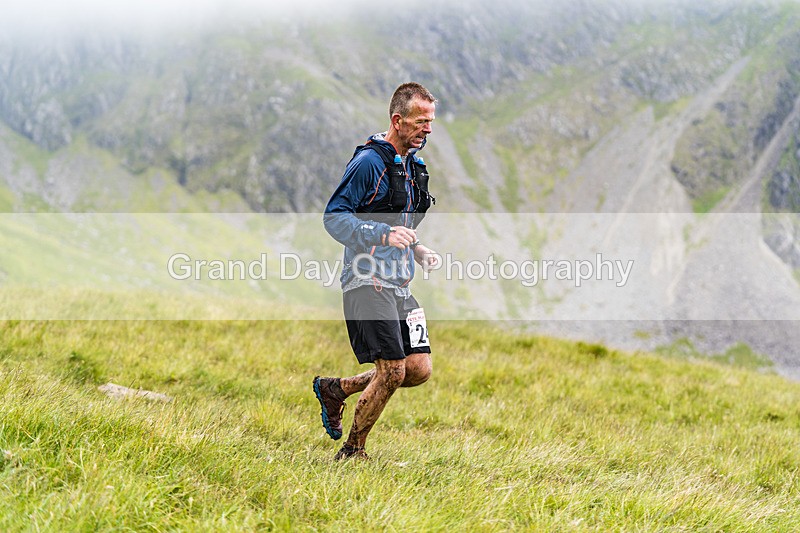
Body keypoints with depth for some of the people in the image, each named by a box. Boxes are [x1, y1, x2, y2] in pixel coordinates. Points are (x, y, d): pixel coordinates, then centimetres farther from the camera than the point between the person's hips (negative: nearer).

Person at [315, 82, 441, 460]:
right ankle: (352, 452, 7)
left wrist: (418, 251, 11)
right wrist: (383, 235, -27)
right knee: (392, 371, -11)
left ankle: (335, 389, 19)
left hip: (400, 284, 9)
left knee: (419, 369, 1)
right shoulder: (369, 162, -12)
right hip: (368, 282, -9)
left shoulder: (413, 164, 17)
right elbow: (334, 216, -15)